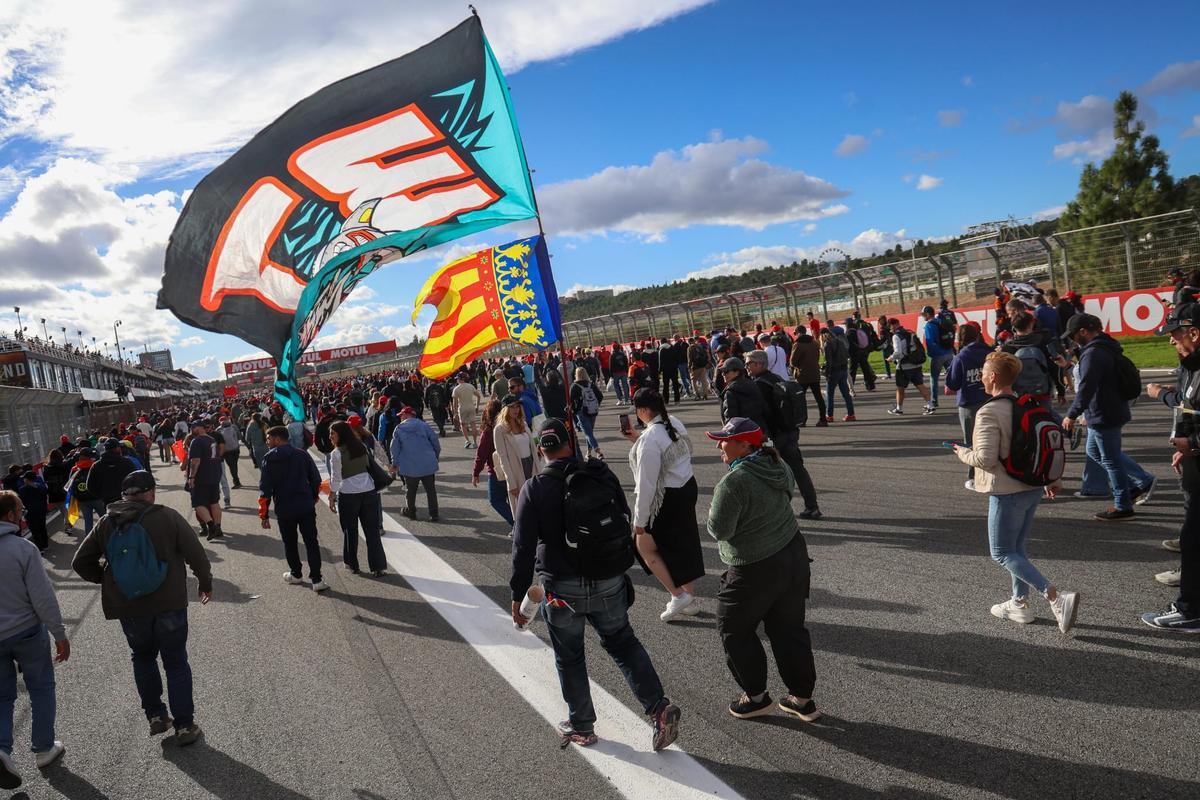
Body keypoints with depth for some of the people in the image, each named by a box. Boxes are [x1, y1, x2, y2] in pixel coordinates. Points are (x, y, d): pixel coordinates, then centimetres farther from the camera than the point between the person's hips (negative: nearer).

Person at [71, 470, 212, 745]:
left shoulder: (107, 524, 0)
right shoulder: (167, 516, -10)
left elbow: (81, 563, 5)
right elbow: (196, 554, -10)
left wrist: (108, 579, 20)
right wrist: (205, 583, 6)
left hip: (128, 608, 3)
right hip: (169, 604, -3)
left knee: (143, 657, 24)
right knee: (176, 663, 9)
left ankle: (155, 716, 24)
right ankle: (184, 726, 11)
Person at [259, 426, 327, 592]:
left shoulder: (269, 459, -5)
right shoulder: (303, 455, 1)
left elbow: (265, 488, -7)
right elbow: (316, 480, 4)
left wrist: (264, 515, -2)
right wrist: (314, 498, 19)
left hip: (284, 510, -1)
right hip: (306, 507, 1)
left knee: (290, 543, 18)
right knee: (311, 542, 4)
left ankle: (296, 574, 31)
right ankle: (316, 580, -1)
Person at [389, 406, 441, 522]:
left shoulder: (398, 429, -1)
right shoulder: (424, 425, 1)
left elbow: (395, 449, 2)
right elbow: (436, 443, 1)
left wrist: (395, 464, 14)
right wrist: (436, 458, 16)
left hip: (410, 467, -1)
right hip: (428, 464, 1)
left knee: (411, 491, 17)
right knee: (431, 490, 8)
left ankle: (411, 512, 29)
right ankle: (434, 515, 7)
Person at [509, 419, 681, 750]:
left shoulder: (534, 489, -12)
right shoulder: (601, 473, -3)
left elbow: (523, 548, -12)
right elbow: (626, 522, 5)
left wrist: (518, 596, -4)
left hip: (563, 589, -3)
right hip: (610, 584, 3)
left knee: (569, 657, 16)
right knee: (623, 643, 20)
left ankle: (581, 726, 29)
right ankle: (659, 708, 9)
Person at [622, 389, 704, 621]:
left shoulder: (649, 439, -25)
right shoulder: (674, 423, 1)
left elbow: (646, 484, -23)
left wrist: (639, 519, -14)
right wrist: (638, 440, 12)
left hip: (667, 499, -9)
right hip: (687, 487, 9)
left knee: (644, 545, 9)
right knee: (680, 545, 19)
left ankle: (677, 595, 8)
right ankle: (689, 598, 31)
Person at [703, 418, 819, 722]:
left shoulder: (733, 483, -25)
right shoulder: (777, 464, 0)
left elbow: (720, 530, -21)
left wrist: (711, 515, 0)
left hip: (756, 570, -8)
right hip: (794, 555, 8)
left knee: (734, 630, 13)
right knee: (789, 628, 17)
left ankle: (756, 696, 22)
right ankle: (802, 699, 25)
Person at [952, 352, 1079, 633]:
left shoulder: (988, 412, -19)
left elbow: (986, 458, -24)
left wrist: (963, 453, -4)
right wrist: (1051, 480, 23)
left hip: (1007, 492, -8)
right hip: (1034, 488, 8)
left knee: (1002, 553, 2)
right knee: (1017, 548, 20)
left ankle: (1056, 597, -9)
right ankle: (1020, 603, 28)